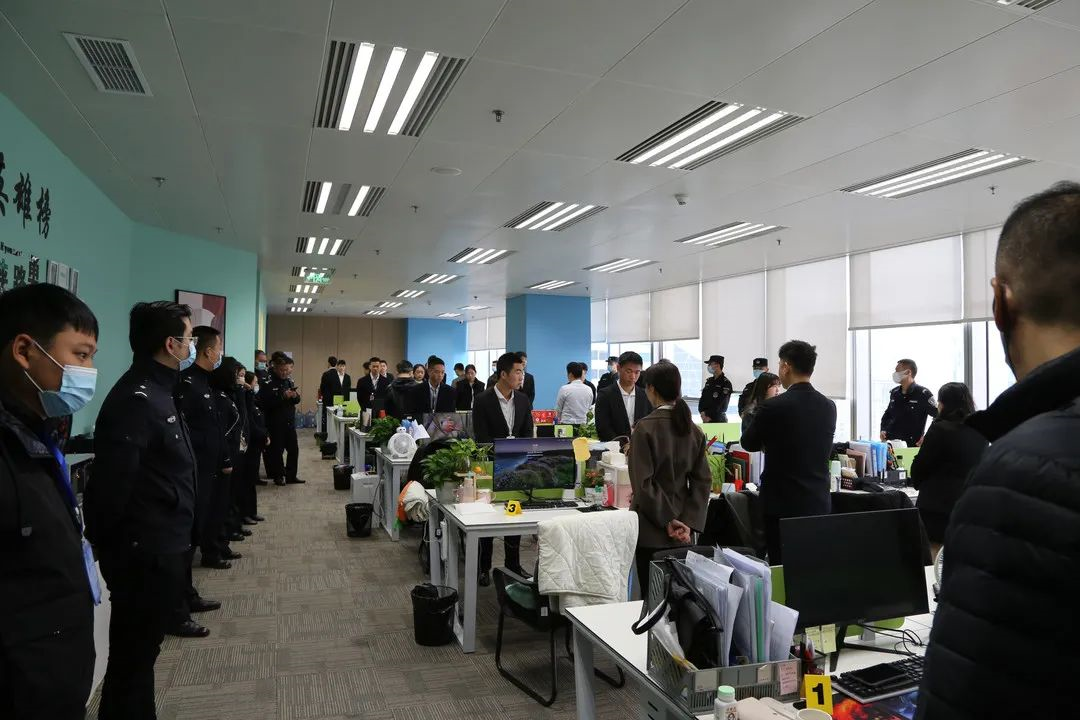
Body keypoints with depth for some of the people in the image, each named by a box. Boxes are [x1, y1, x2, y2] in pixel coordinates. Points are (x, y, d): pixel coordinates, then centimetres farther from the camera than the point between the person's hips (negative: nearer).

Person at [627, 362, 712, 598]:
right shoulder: (693, 430, 5)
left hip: (652, 528, -5)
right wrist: (688, 521, -2)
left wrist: (668, 519, -9)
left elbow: (643, 482, -16)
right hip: (681, 531, 6)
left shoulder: (645, 427, -13)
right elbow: (703, 481, 2)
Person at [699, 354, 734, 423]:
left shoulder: (726, 383, -9)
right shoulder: (709, 381, 13)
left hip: (718, 420, -7)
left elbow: (721, 404, -14)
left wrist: (710, 417, -14)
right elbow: (702, 398, 10)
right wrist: (702, 412, -7)